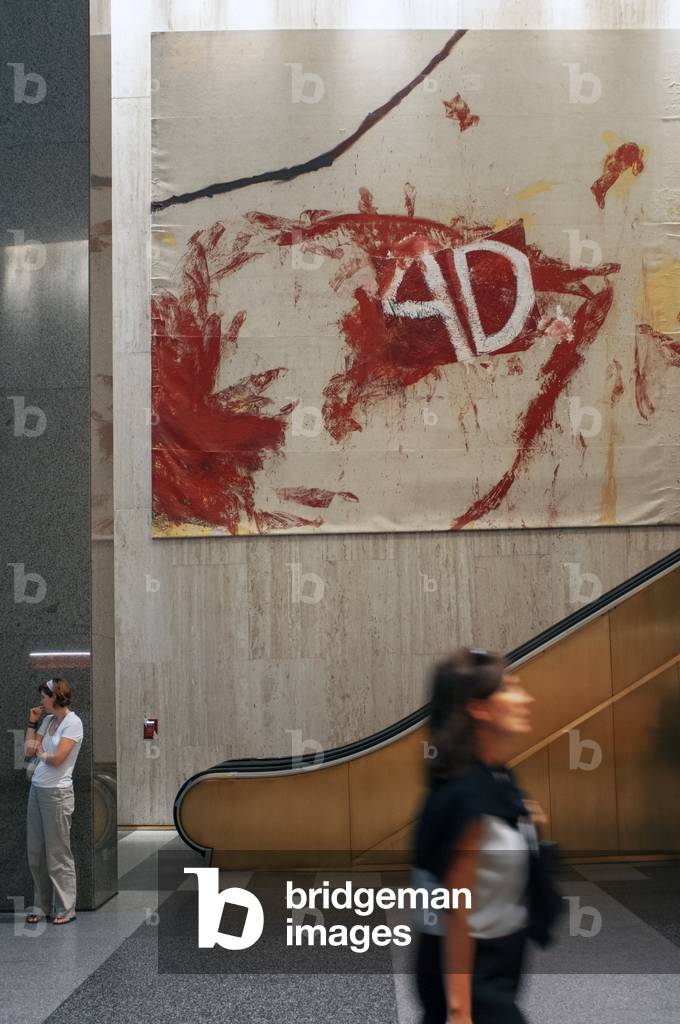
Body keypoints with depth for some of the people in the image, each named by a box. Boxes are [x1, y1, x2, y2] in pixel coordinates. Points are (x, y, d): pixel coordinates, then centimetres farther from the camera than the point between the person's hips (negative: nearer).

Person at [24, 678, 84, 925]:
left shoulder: (72, 722, -11)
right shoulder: (48, 720, 12)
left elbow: (57, 758, -18)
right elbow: (29, 750, 13)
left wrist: (41, 752, 1)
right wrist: (32, 722, 10)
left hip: (57, 793, -8)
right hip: (37, 789, 8)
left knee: (58, 853, -1)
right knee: (36, 853, 10)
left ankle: (65, 909, 7)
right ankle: (41, 907, 19)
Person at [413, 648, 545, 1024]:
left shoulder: (500, 778, 4)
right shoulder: (466, 793, -23)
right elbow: (456, 911, -21)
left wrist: (524, 825, 1)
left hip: (498, 961, 9)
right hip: (470, 969, -9)